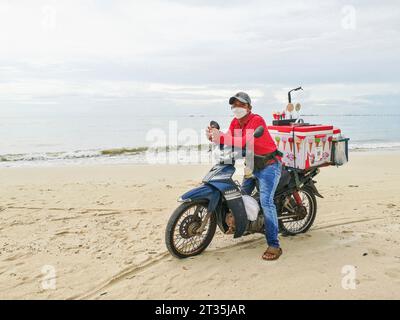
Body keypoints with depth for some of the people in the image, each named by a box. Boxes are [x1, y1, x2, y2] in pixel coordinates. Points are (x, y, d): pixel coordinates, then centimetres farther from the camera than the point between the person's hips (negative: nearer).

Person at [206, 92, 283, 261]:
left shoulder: (257, 120, -21)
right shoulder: (235, 122, 4)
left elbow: (244, 142, -34)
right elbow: (227, 140, -5)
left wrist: (220, 138, -39)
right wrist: (213, 136, -24)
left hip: (269, 165, -8)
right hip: (252, 165, 8)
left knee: (266, 201, -20)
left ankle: (274, 245, -16)